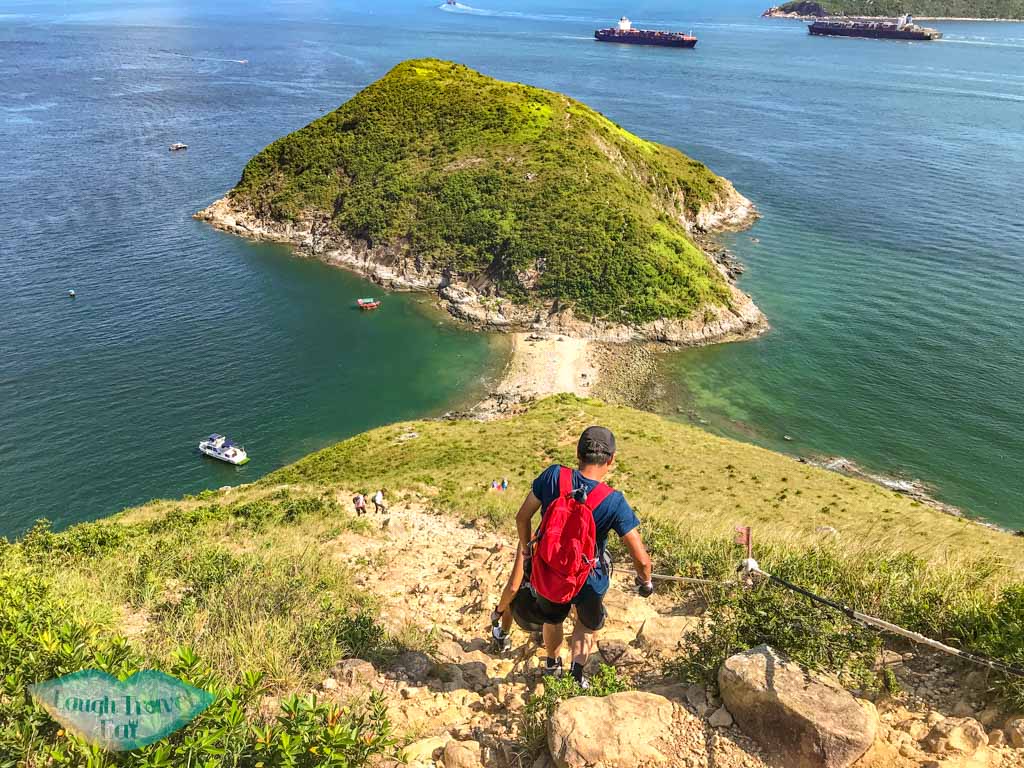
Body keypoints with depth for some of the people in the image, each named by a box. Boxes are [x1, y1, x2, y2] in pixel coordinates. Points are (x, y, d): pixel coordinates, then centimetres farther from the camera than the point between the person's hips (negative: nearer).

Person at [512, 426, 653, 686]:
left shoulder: (553, 476, -19)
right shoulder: (614, 502, -24)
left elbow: (522, 517, -7)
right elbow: (641, 558, -21)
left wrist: (526, 551, 11)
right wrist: (645, 581, 1)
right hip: (588, 581, -2)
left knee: (552, 618, 36)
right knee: (588, 623, 35)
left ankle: (552, 665, 57)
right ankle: (577, 669, 28)